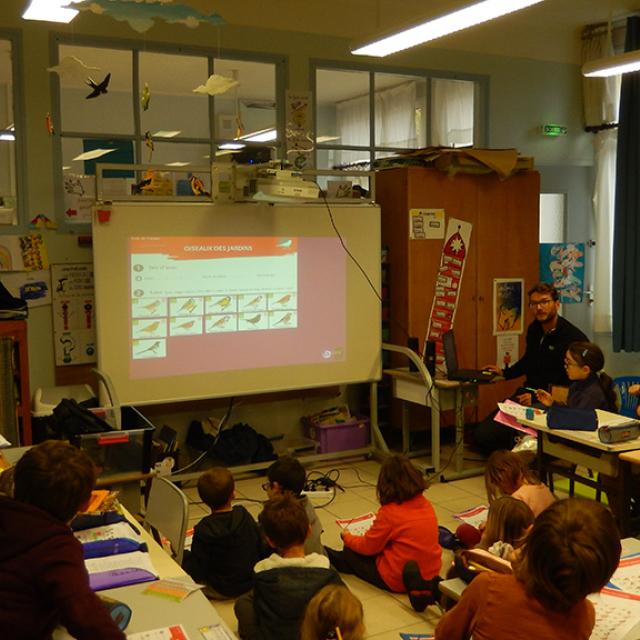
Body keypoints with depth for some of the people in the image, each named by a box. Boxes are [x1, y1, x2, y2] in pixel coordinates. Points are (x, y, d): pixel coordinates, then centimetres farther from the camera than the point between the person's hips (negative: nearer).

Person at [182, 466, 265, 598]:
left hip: (222, 591, -5)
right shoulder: (244, 515, -14)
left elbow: (197, 574, -19)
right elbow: (261, 549, -4)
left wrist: (180, 551, -4)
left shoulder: (203, 530, -25)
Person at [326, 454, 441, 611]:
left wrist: (347, 537, 11)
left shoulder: (389, 512, -20)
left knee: (350, 553, 16)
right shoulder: (426, 505, -1)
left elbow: (367, 547, -8)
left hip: (396, 580, -6)